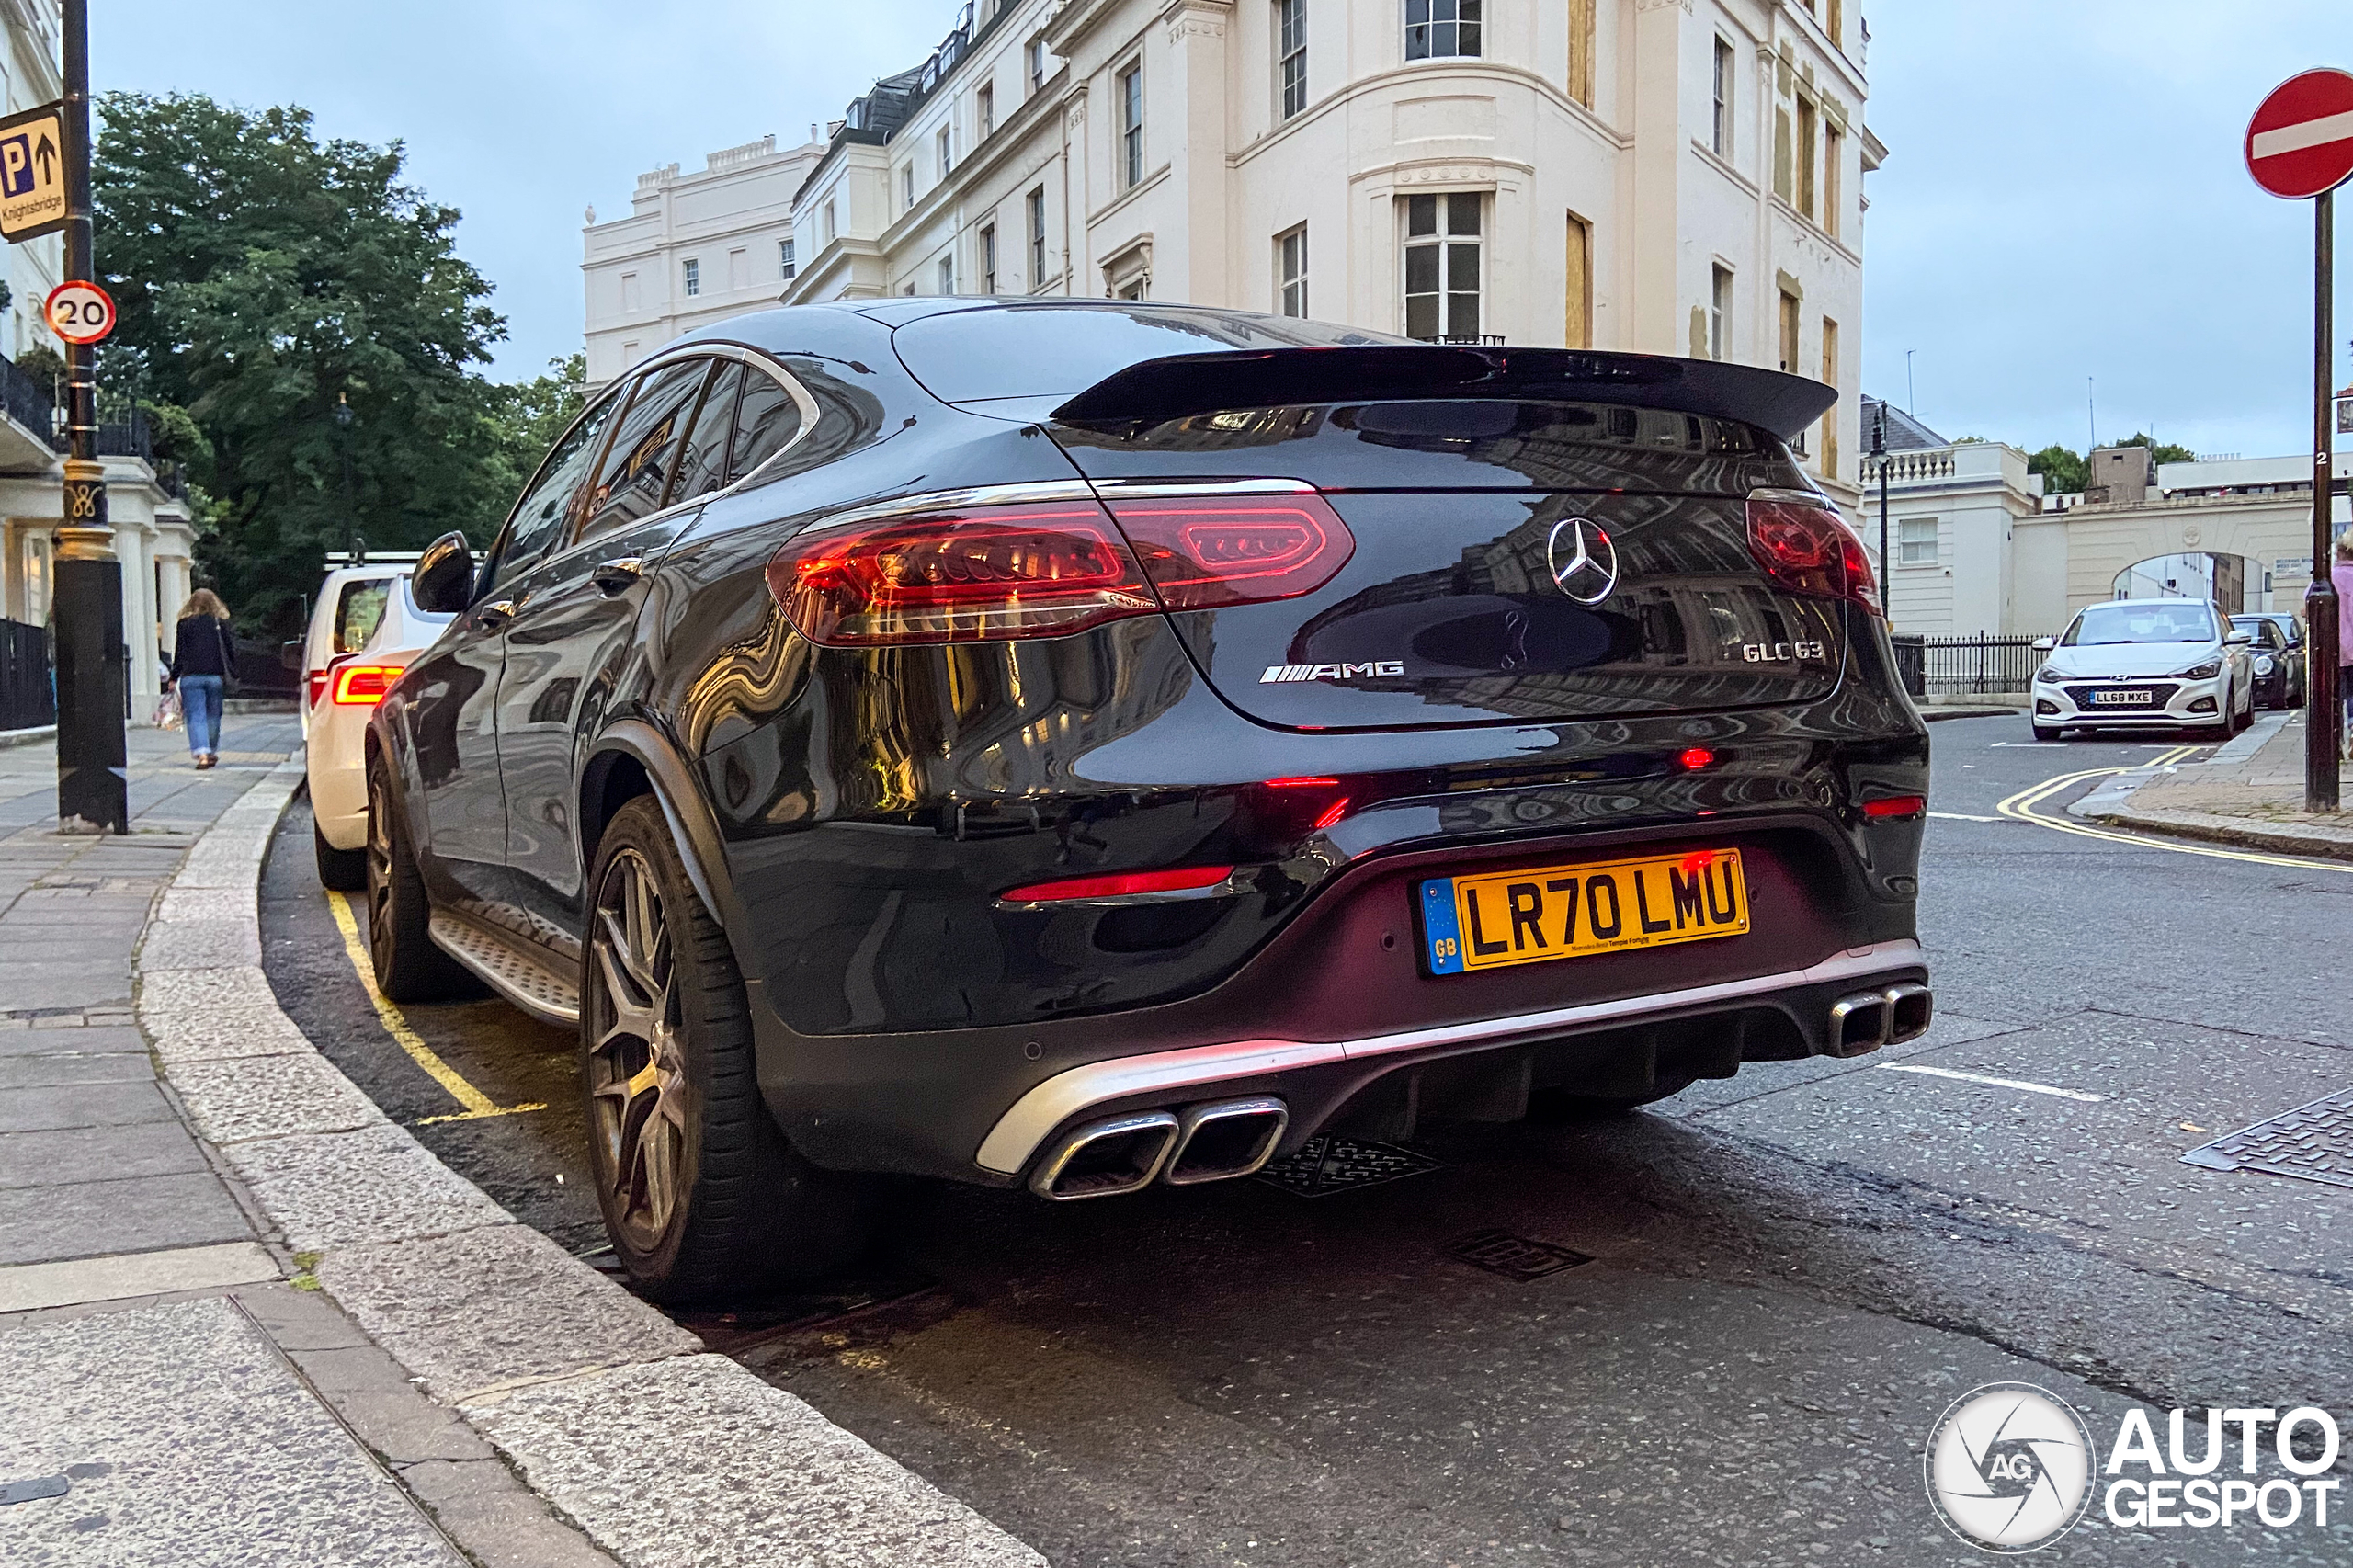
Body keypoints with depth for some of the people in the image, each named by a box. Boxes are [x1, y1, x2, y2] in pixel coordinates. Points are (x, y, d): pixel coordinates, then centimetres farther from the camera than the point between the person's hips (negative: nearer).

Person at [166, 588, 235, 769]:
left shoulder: (184, 624, 1)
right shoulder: (221, 623, 4)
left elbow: (179, 653, 2)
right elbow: (230, 651, 6)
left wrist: (174, 679, 9)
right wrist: (230, 673, 18)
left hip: (191, 677, -1)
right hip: (215, 676, 1)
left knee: (195, 716, -3)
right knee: (213, 715, 14)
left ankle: (202, 753, -17)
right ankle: (212, 752, 21)